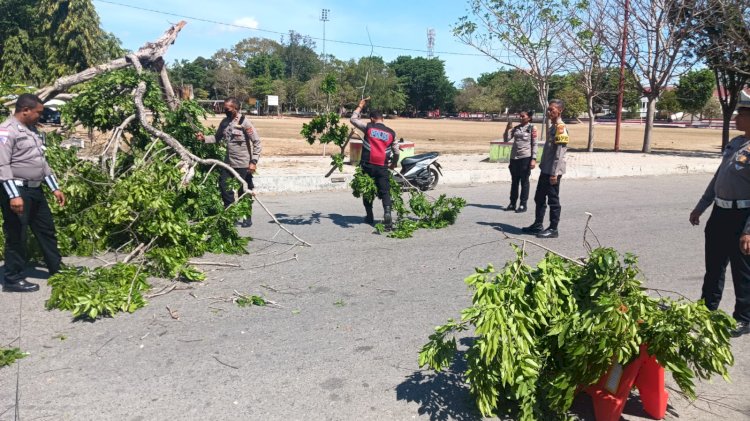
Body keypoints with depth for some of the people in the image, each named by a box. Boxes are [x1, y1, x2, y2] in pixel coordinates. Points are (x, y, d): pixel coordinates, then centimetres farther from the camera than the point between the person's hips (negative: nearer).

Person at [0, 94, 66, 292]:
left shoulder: (32, 130, 15)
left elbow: (41, 161, 21)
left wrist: (55, 188, 18)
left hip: (35, 189, 9)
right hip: (17, 191, -9)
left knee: (46, 229, 15)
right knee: (16, 236, 0)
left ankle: (57, 270, 27)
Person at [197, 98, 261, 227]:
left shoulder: (244, 122, -13)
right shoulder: (224, 122, 6)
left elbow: (257, 142, -13)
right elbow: (217, 138, 14)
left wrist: (253, 161, -17)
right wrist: (204, 138, -4)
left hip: (243, 164, -6)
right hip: (228, 162, 6)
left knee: (244, 192, 4)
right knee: (224, 186, 8)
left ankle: (248, 218, 20)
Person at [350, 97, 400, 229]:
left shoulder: (368, 127, -1)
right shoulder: (391, 133, 5)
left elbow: (353, 119, 11)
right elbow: (396, 152, 9)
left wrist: (361, 105, 20)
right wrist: (393, 164, 27)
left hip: (367, 166, 0)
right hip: (382, 167, 0)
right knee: (385, 192, -2)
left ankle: (369, 216, 23)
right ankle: (387, 212, -26)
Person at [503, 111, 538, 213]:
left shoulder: (532, 128, -1)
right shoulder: (516, 128, 12)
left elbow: (534, 144, -5)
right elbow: (506, 139, 10)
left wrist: (533, 159, -12)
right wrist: (507, 129, -5)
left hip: (525, 158, -5)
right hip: (514, 157, 5)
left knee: (524, 181, 1)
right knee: (514, 181, 10)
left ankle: (523, 205, 6)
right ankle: (512, 204, 17)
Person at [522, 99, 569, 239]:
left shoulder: (561, 128, -14)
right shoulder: (552, 127, 15)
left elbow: (559, 153, -19)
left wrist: (554, 173, -22)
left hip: (553, 171, -9)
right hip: (545, 170, 9)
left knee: (553, 200, -1)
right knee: (539, 198, 14)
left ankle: (553, 229, 7)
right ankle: (537, 225, 24)